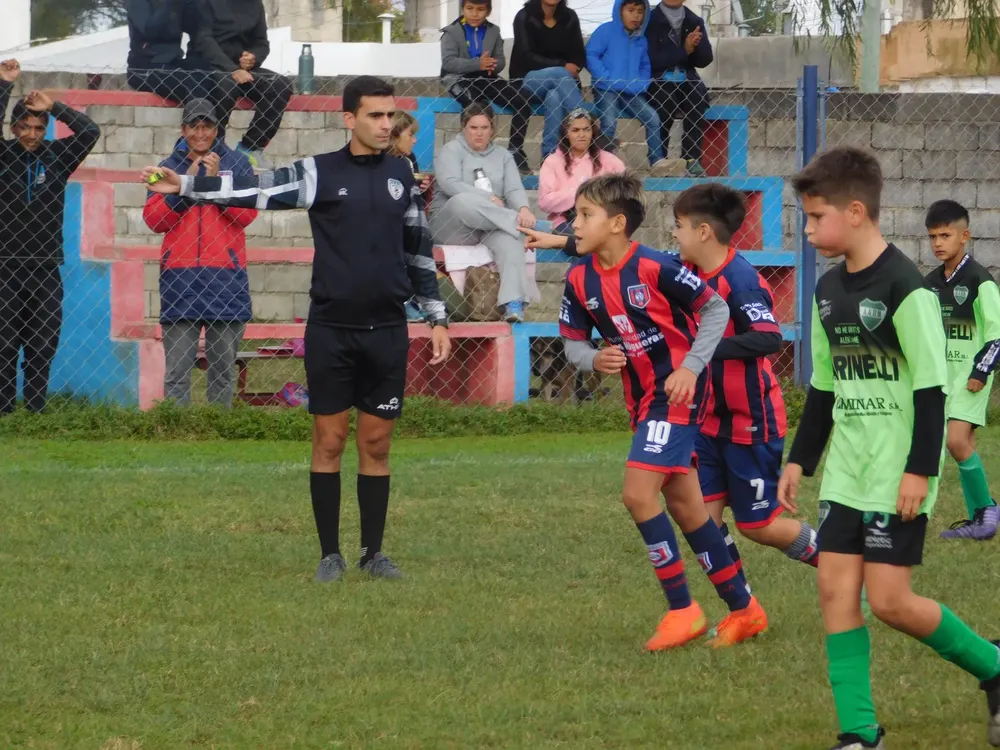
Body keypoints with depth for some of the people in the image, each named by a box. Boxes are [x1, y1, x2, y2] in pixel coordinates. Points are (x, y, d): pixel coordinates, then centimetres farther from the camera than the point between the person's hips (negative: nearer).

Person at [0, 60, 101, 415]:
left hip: (47, 269, 2)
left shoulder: (56, 156, 8)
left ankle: (36, 413, 6)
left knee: (43, 350, 2)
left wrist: (54, 106, -9)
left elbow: (90, 131, -2)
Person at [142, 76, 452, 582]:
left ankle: (374, 553, 14)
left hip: (387, 331, 2)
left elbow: (419, 249, 14)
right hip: (331, 330, -2)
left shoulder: (400, 174, 7)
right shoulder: (319, 173, -3)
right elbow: (253, 189, -12)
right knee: (329, 440, 2)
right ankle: (330, 554, 10)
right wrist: (184, 186, -23)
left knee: (376, 444, 6)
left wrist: (436, 317, 13)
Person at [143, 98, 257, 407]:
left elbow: (247, 214, -1)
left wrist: (216, 181, -9)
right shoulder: (169, 167, 13)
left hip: (225, 276, 0)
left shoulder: (237, 164, 10)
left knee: (223, 367, 3)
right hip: (179, 275, 0)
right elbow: (154, 219, 3)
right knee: (177, 370, -4)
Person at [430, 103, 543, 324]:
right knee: (463, 202, -40)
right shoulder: (451, 151, 7)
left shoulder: (503, 156, 19)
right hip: (452, 227, -3)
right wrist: (488, 198, -21)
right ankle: (518, 222, -28)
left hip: (491, 226, 3)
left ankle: (514, 303, -51)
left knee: (508, 239, -35)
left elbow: (514, 189, 3)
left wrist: (523, 208, -21)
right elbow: (450, 184, -13)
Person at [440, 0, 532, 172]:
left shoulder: (493, 31, 14)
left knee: (523, 105, -14)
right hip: (460, 79, -4)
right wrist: (477, 64, -25)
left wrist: (493, 65, -16)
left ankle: (515, 152, -5)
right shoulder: (452, 32, 1)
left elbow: (500, 61, 11)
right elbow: (448, 62, -12)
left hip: (487, 79, 4)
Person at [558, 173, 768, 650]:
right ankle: (743, 609, 23)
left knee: (638, 494, -17)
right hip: (641, 397, 8)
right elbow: (572, 341, 8)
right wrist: (594, 360, -14)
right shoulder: (580, 279, 0)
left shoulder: (656, 268, -18)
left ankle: (682, 609, -6)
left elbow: (716, 310, -10)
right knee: (685, 508, 11)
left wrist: (691, 367, -18)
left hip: (678, 392, -8)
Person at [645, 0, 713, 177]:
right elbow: (653, 60, -10)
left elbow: (705, 59, 7)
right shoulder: (651, 21, 0)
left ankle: (692, 159, -29)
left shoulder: (695, 22, 13)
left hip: (686, 81, 3)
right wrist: (684, 50, -14)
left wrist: (695, 45, -13)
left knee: (699, 95, -29)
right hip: (658, 81, -3)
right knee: (664, 97, -35)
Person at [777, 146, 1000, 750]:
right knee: (836, 588, -1)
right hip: (848, 471, 8)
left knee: (889, 600, -9)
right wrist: (800, 460, 18)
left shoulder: (904, 286, -15)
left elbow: (932, 387, -16)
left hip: (897, 473, -8)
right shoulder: (830, 289, 10)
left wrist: (920, 470, -18)